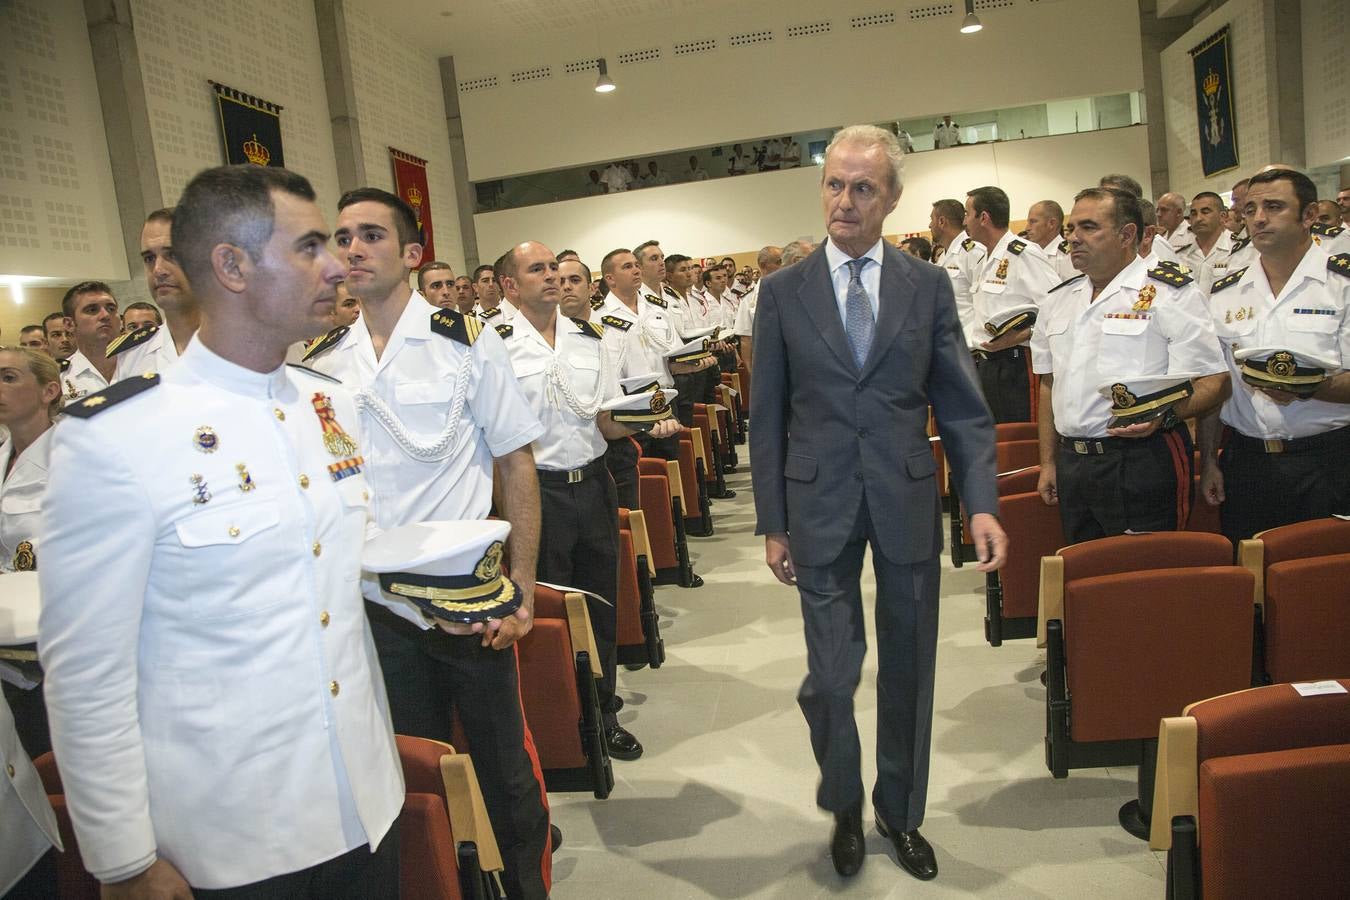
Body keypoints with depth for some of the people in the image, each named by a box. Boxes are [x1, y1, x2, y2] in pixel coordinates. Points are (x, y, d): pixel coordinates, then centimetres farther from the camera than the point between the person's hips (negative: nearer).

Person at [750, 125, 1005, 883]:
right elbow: (768, 417, 2)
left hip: (907, 501, 1)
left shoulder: (929, 287, 3)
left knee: (908, 670, 13)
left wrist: (982, 502, -10)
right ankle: (845, 806, 32)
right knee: (831, 677, 4)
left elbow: (964, 407, 3)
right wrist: (772, 523, -1)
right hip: (820, 504, -1)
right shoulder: (783, 291, 1)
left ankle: (901, 811, 36)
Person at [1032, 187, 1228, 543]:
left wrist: (1163, 416, -26)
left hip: (1142, 464, -5)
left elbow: (1213, 382, -8)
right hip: (1072, 468, 6)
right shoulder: (1057, 300, 15)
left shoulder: (1171, 294, -3)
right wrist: (1048, 462, 16)